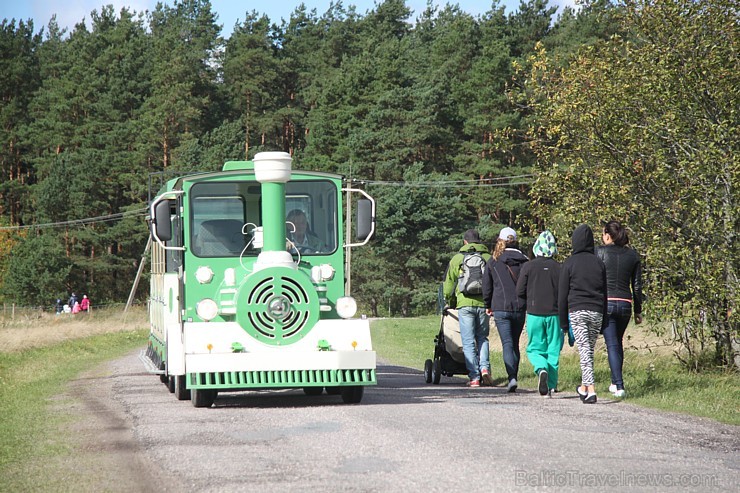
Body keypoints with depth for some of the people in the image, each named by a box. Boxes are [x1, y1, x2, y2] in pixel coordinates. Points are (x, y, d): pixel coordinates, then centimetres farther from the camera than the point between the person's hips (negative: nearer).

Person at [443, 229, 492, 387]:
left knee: (468, 341, 1)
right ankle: (484, 367, -4)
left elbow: (448, 284, 7)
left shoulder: (457, 258, 6)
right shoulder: (489, 258, 9)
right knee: (482, 337, 16)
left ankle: (474, 377, -4)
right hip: (483, 303, 2)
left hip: (465, 304, -2)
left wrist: (450, 303, 20)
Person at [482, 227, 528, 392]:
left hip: (501, 308, -2)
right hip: (520, 308, 2)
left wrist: (488, 305, 19)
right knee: (515, 344, 15)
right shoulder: (524, 261, 3)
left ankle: (511, 378, -20)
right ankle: (514, 377, 18)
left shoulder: (493, 262, -1)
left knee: (507, 344, -5)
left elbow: (487, 286, 5)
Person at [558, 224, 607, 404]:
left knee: (584, 350, -8)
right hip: (596, 312, 3)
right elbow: (604, 293, 11)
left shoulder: (570, 263, -1)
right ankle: (584, 387, 26)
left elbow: (562, 294, 0)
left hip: (577, 311, -3)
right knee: (589, 350, 15)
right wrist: (603, 322, 16)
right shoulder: (599, 263, 8)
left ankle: (590, 390, -18)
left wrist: (563, 321, 6)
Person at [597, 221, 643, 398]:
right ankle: (615, 383, 27)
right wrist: (638, 310, 17)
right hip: (625, 303, 4)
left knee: (612, 344, -4)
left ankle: (619, 385, -14)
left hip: (606, 302, -4)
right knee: (618, 342, 20)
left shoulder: (600, 252, -4)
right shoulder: (632, 255, 7)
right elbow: (637, 285, 10)